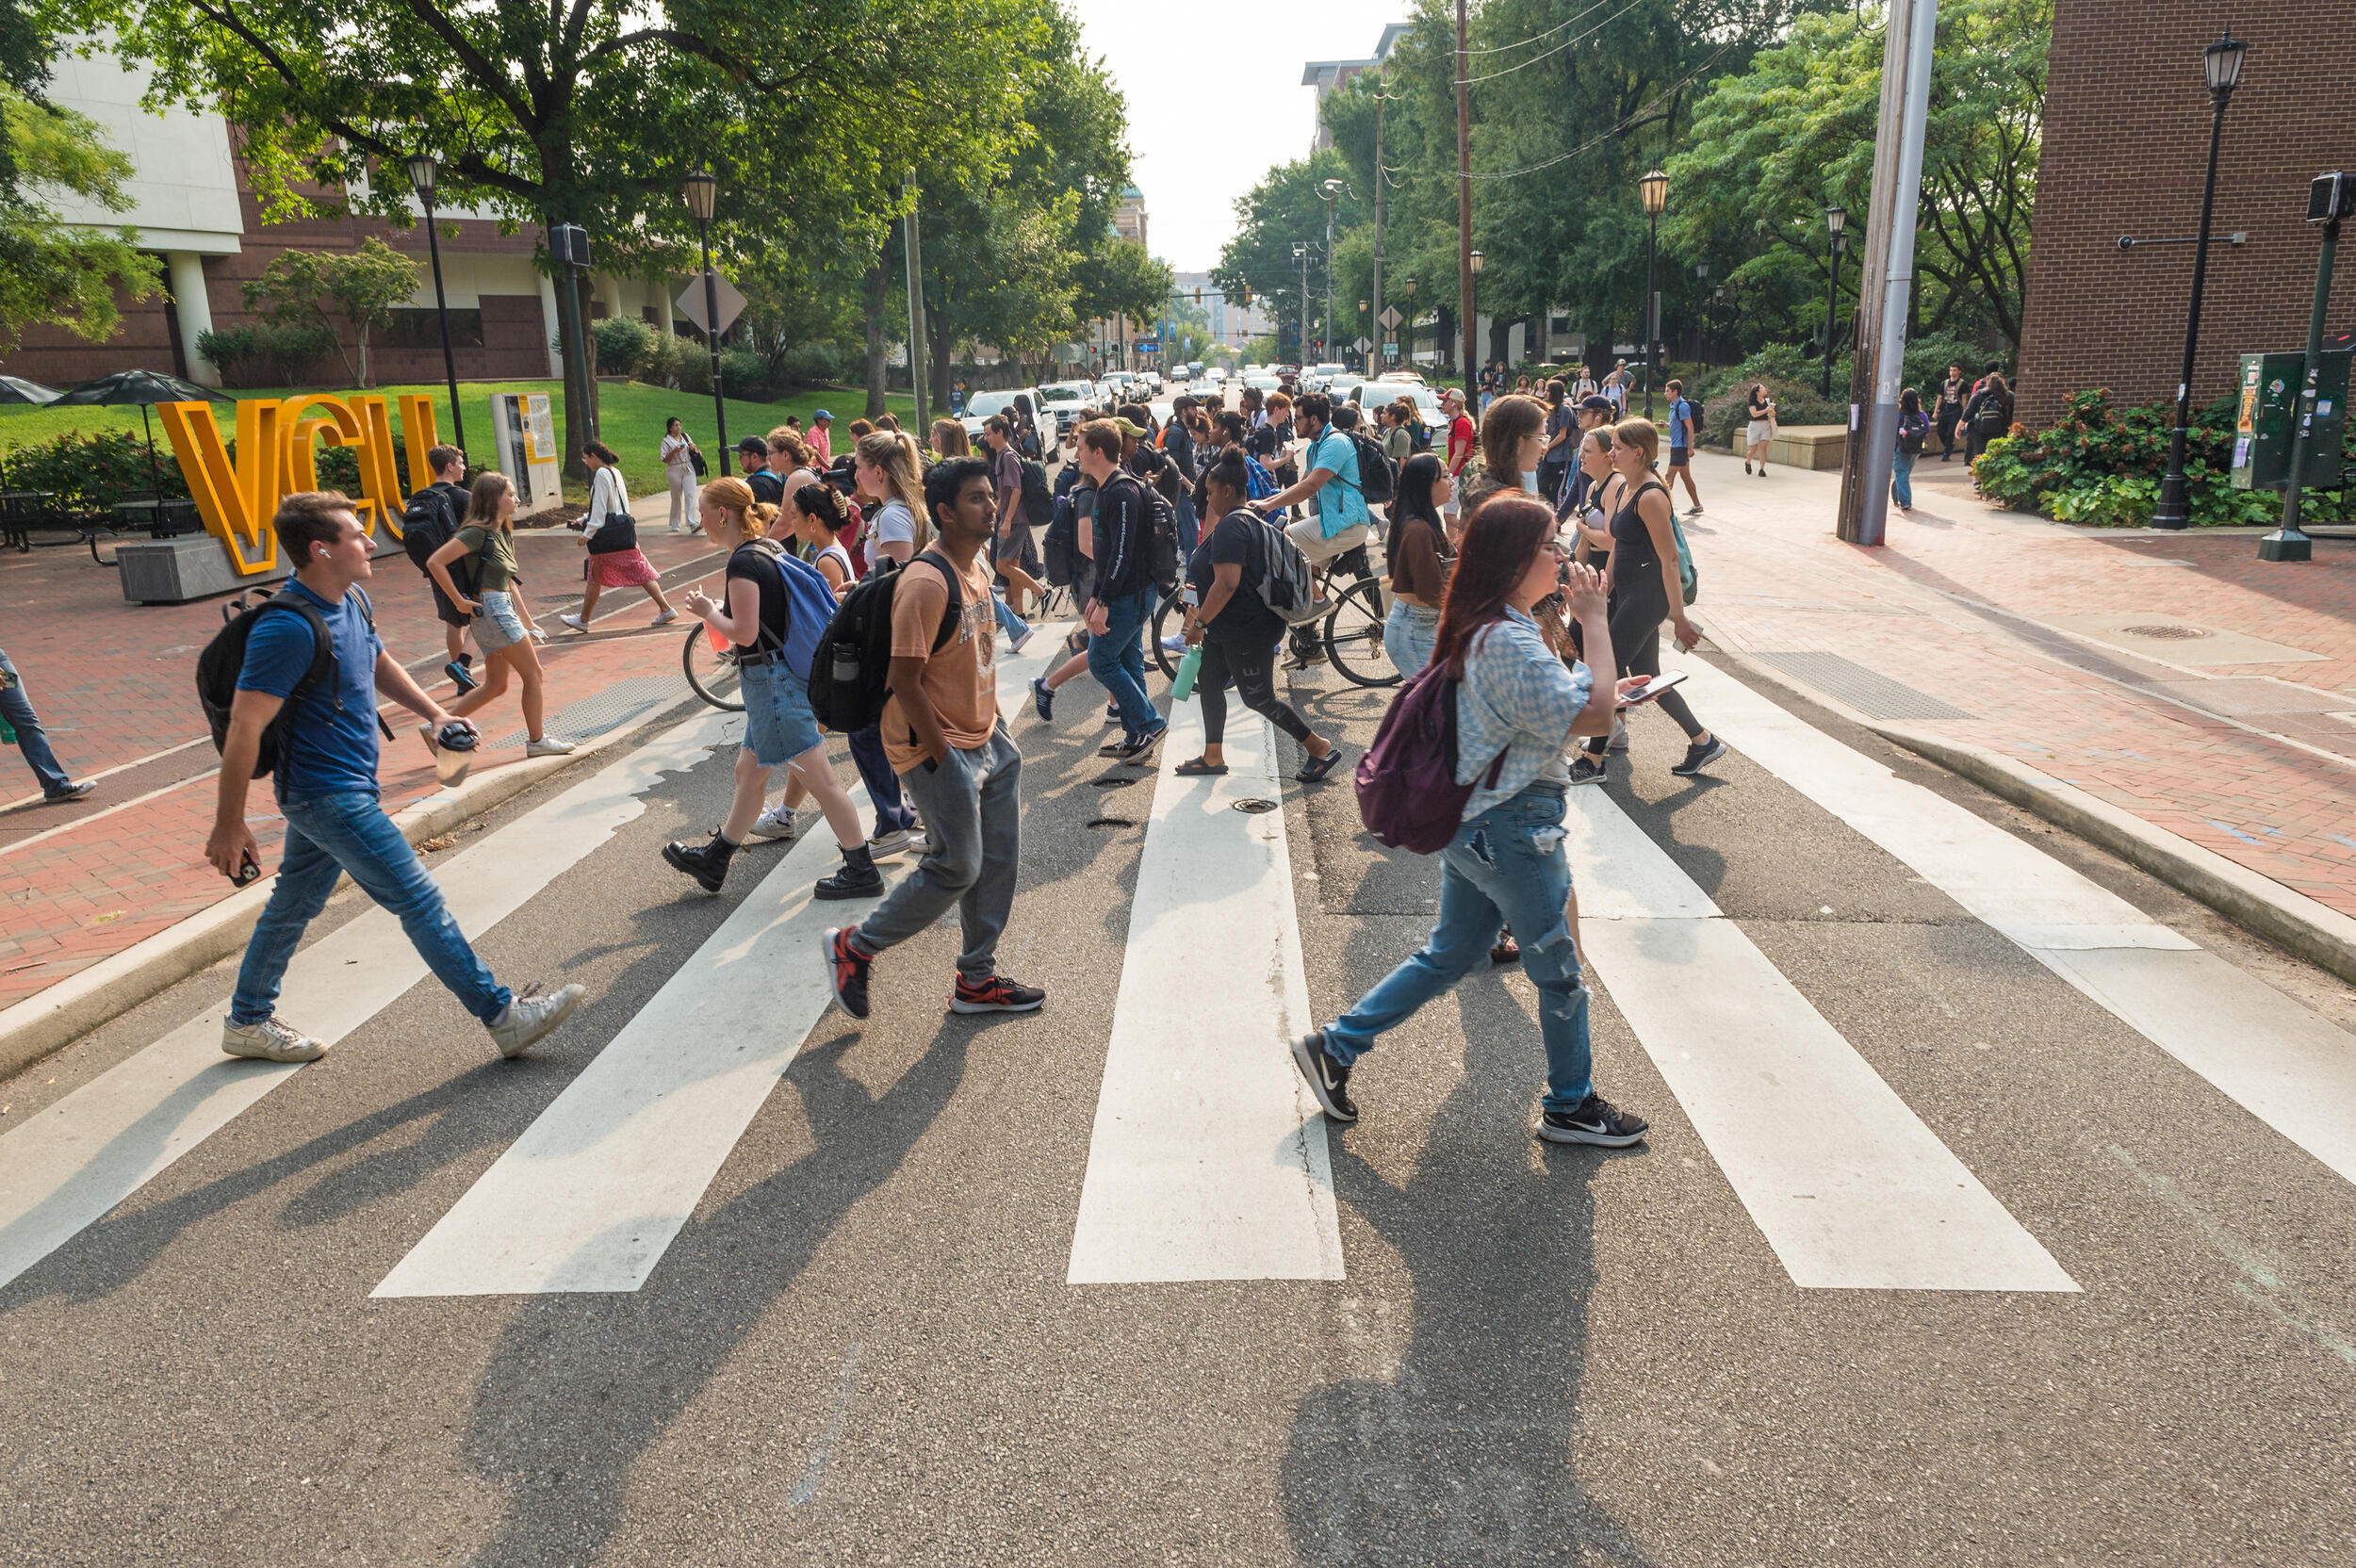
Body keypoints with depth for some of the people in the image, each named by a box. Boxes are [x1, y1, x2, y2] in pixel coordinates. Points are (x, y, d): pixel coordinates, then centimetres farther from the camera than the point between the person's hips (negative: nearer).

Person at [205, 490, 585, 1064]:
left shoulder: (352, 601, 4)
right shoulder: (289, 629, -25)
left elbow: (380, 664, 25)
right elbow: (244, 727, -25)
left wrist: (432, 711, 14)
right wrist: (228, 825, -23)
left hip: (334, 788, 10)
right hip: (328, 795, -10)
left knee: (295, 904, 21)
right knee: (420, 902, -6)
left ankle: (247, 1021, 36)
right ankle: (505, 1017, -1)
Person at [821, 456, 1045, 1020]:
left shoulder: (977, 566, 8)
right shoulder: (926, 583, -22)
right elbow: (905, 681, -23)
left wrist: (992, 721, 14)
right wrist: (941, 754, -19)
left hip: (986, 740, 9)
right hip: (941, 748, -9)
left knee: (999, 860, 11)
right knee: (956, 868, -3)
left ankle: (976, 980, 25)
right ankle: (853, 947, 16)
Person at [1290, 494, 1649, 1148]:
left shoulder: (1479, 628, 8)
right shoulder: (1511, 642, -23)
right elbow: (1594, 715, -27)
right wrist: (1595, 621, -20)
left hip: (1471, 822, 10)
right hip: (1514, 830, -10)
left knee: (1447, 957, 20)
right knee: (1559, 972, 9)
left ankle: (1334, 1047, 22)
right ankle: (1571, 1106, 27)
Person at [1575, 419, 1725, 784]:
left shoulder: (1651, 497, -18)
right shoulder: (1627, 491, 11)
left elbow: (1669, 560, -19)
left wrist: (1678, 617, -19)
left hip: (1647, 597, -10)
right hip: (1629, 595, 10)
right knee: (1645, 675, 14)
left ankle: (1593, 762, 4)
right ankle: (1703, 742, 26)